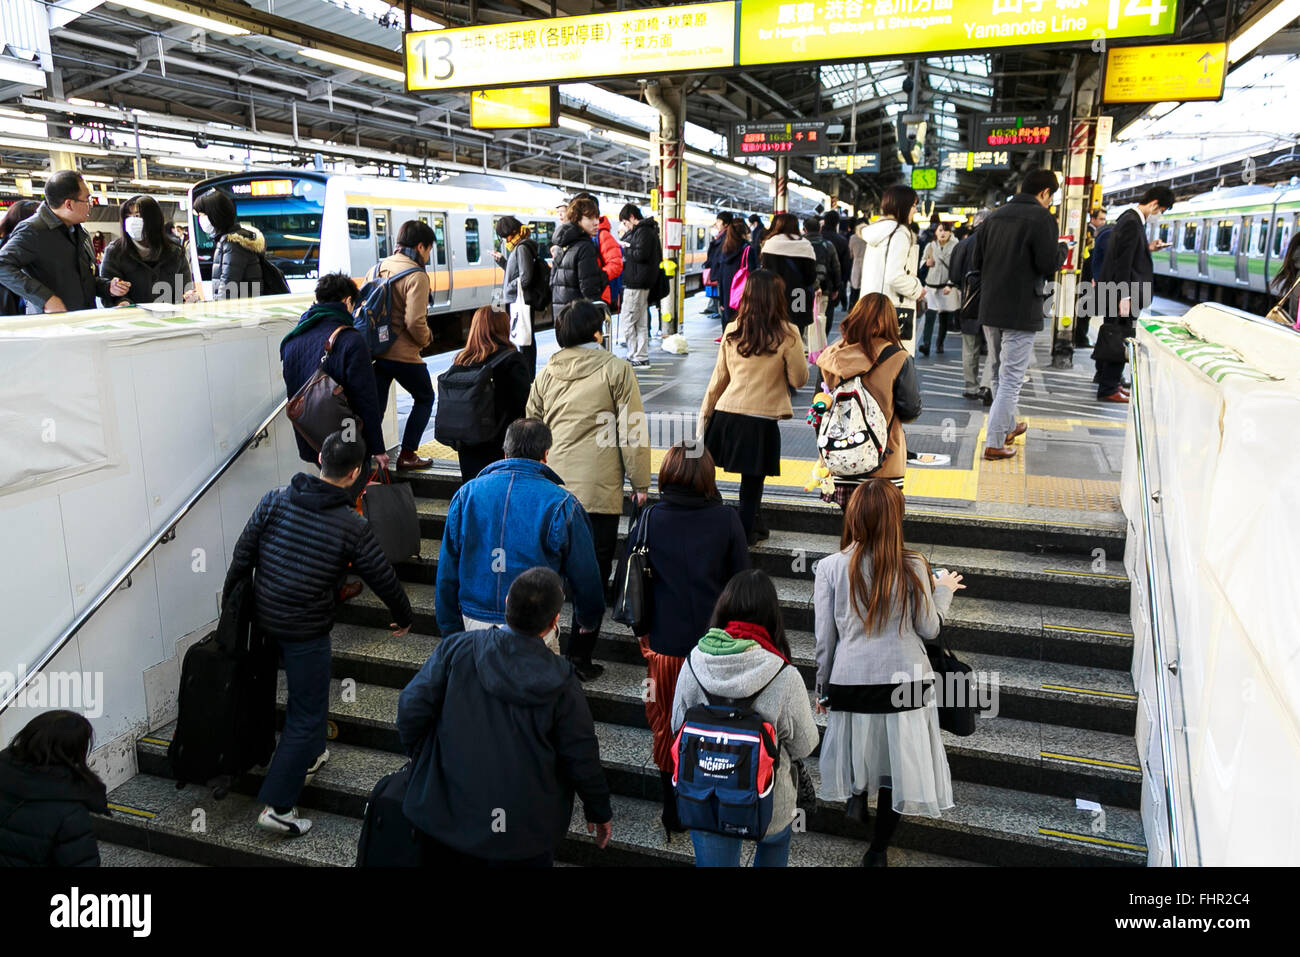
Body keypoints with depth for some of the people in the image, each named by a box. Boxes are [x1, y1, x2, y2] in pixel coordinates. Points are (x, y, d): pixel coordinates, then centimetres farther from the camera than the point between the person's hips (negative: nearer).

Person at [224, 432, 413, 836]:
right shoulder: (352, 526, -16)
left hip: (265, 618, 6)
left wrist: (229, 597, 16)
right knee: (307, 714, 6)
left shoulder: (274, 501, -6)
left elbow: (243, 555, 0)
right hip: (306, 631, -6)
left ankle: (309, 755, 45)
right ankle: (277, 806, 8)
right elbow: (383, 578, -6)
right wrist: (403, 617, 11)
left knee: (306, 689, 29)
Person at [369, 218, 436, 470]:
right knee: (424, 398, 14)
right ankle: (407, 455, 12)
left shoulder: (376, 269, 9)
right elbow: (415, 322, -22)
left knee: (375, 406, 14)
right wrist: (426, 338, -3)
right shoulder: (416, 276, -15)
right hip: (403, 355, -6)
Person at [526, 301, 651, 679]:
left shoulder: (546, 373, 13)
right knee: (594, 574, 5)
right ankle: (579, 658, 8)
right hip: (598, 490, -4)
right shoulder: (616, 369, -1)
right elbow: (631, 432, -5)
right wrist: (640, 484, 2)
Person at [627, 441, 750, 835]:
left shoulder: (647, 520, -8)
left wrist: (642, 632, 13)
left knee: (667, 730, 17)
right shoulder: (726, 519, -10)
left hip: (664, 644, 0)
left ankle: (674, 814, 28)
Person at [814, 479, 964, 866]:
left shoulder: (830, 567, -8)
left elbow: (824, 638, -3)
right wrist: (943, 591, 18)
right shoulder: (912, 566, -9)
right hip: (905, 681, 0)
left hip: (851, 681, 1)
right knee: (897, 763, 15)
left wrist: (822, 688, 11)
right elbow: (928, 630, 1)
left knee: (858, 744, 31)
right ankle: (877, 850, 23)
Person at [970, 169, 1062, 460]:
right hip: (1021, 311, -7)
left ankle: (1007, 426, 35)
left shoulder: (994, 215, 8)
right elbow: (1049, 264, -16)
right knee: (1011, 378, -1)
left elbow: (975, 260, 7)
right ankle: (995, 443, -1)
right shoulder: (1042, 218, -11)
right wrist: (1058, 253, 4)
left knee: (1001, 373, 21)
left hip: (989, 308, 7)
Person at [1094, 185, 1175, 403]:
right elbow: (1123, 262, -22)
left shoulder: (1131, 219, 14)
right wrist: (1125, 296, -23)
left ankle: (1107, 382, 29)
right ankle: (1108, 389, 1)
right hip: (1122, 292, -10)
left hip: (1113, 291, 10)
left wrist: (1148, 248, 9)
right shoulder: (1132, 223, -17)